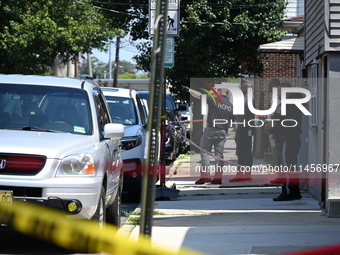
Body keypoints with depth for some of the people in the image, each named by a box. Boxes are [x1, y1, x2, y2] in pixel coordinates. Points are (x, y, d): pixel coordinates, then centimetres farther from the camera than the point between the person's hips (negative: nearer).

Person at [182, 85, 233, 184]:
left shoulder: (214, 100, -8)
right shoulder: (230, 105, 7)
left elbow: (198, 95, -4)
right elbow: (231, 120, 11)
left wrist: (189, 90, 10)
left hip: (211, 129, -5)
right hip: (223, 132, 5)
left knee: (205, 152, 2)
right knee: (219, 154, 8)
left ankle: (205, 175, -4)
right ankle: (218, 177, 4)